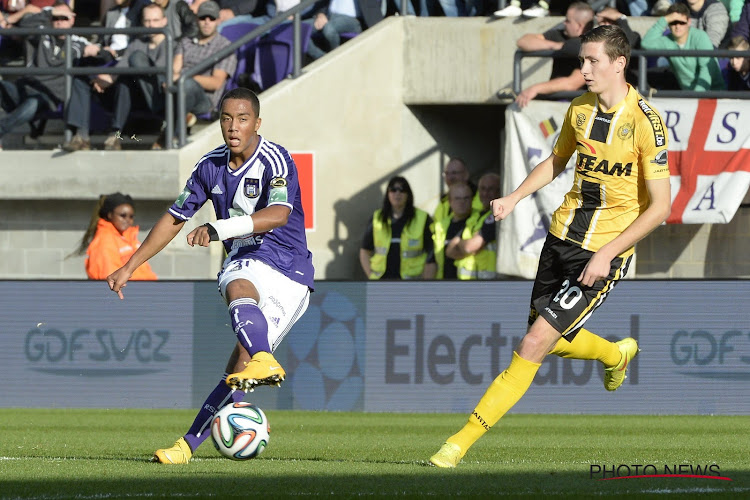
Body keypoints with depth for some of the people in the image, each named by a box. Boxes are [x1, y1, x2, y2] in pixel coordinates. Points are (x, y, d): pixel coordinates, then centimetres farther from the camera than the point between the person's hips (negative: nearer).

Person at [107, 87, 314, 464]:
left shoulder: (275, 161, -13)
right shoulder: (211, 165, 8)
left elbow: (279, 214, -31)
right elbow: (175, 218, 18)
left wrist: (219, 228, -41)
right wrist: (129, 267, 18)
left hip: (287, 267, -4)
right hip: (244, 262, 5)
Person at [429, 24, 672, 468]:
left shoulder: (645, 122, -17)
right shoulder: (581, 107, 3)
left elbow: (660, 206, -16)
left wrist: (607, 253, -21)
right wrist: (516, 197, 5)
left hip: (603, 254, -7)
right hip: (564, 234, 7)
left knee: (536, 343, -13)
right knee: (551, 341, 16)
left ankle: (463, 442, -9)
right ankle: (617, 354, 48)